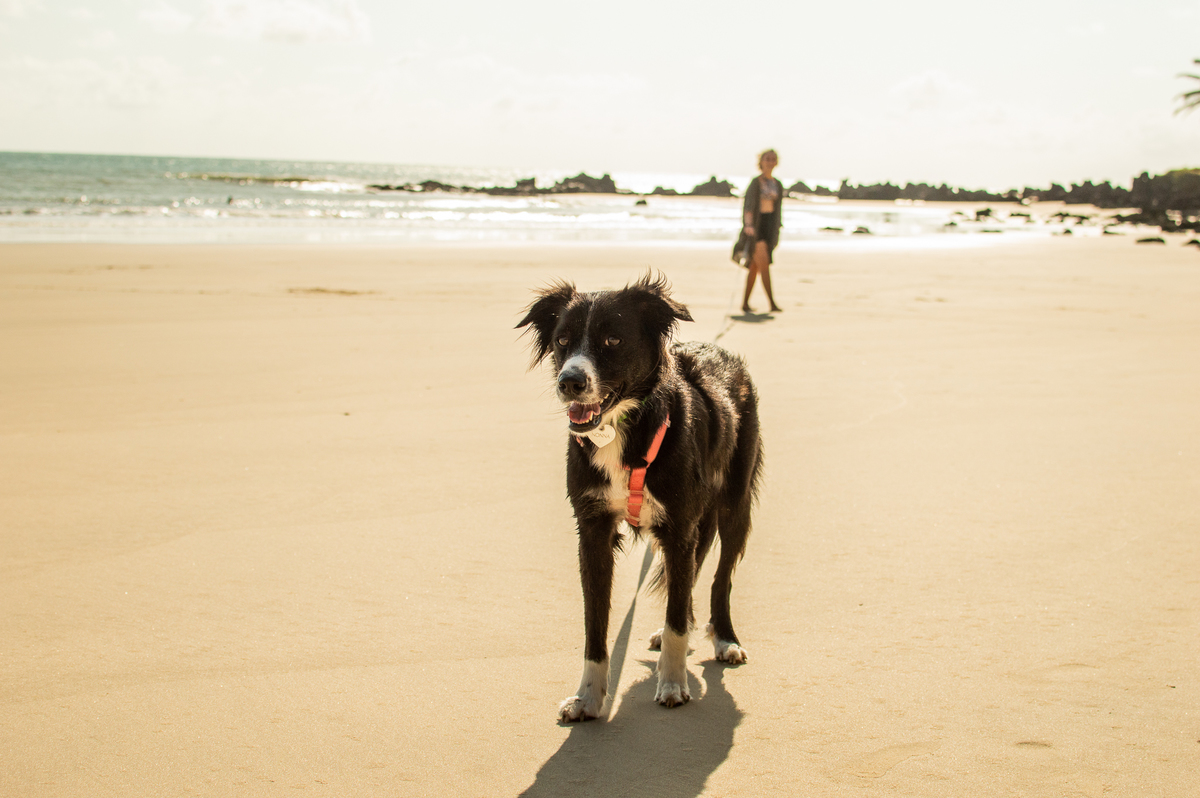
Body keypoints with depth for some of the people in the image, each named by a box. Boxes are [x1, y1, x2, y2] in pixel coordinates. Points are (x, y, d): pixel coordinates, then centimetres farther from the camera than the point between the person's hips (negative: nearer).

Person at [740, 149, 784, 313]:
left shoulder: (778, 185, 12)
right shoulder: (755, 183, -7)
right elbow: (747, 206, -15)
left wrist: (777, 230, 16)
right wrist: (748, 225, -29)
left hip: (770, 226, 6)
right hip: (755, 226, -6)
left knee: (755, 267, 8)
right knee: (764, 264, -14)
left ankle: (745, 303, 13)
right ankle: (772, 303, -16)